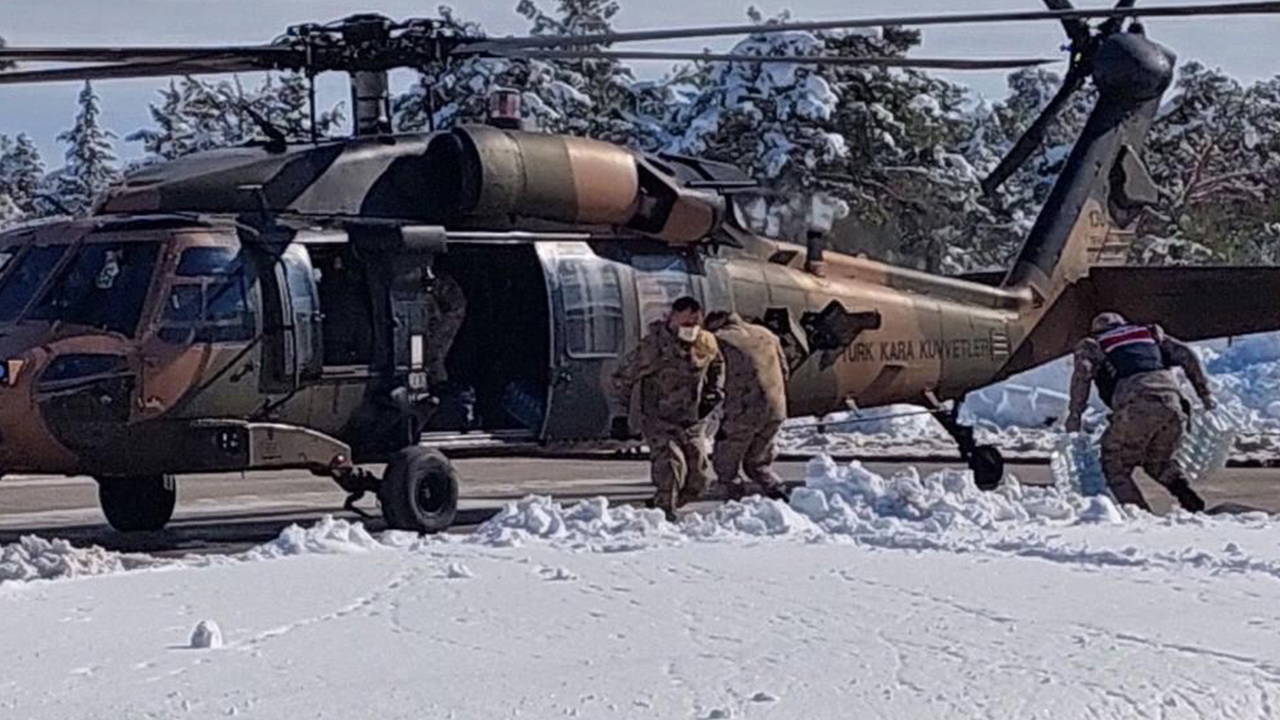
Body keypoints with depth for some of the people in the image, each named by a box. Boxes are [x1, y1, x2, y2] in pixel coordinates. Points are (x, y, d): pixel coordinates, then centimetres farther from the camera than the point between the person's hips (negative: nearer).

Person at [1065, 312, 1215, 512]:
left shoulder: (1092, 345, 23)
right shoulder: (1151, 334, 33)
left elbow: (1083, 372, 3)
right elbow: (1186, 356, 22)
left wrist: (1074, 416, 3)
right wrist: (1205, 394, 24)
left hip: (1135, 407, -4)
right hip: (1172, 404, 4)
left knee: (1115, 467, 11)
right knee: (1158, 461, 26)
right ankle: (1183, 490, -1)